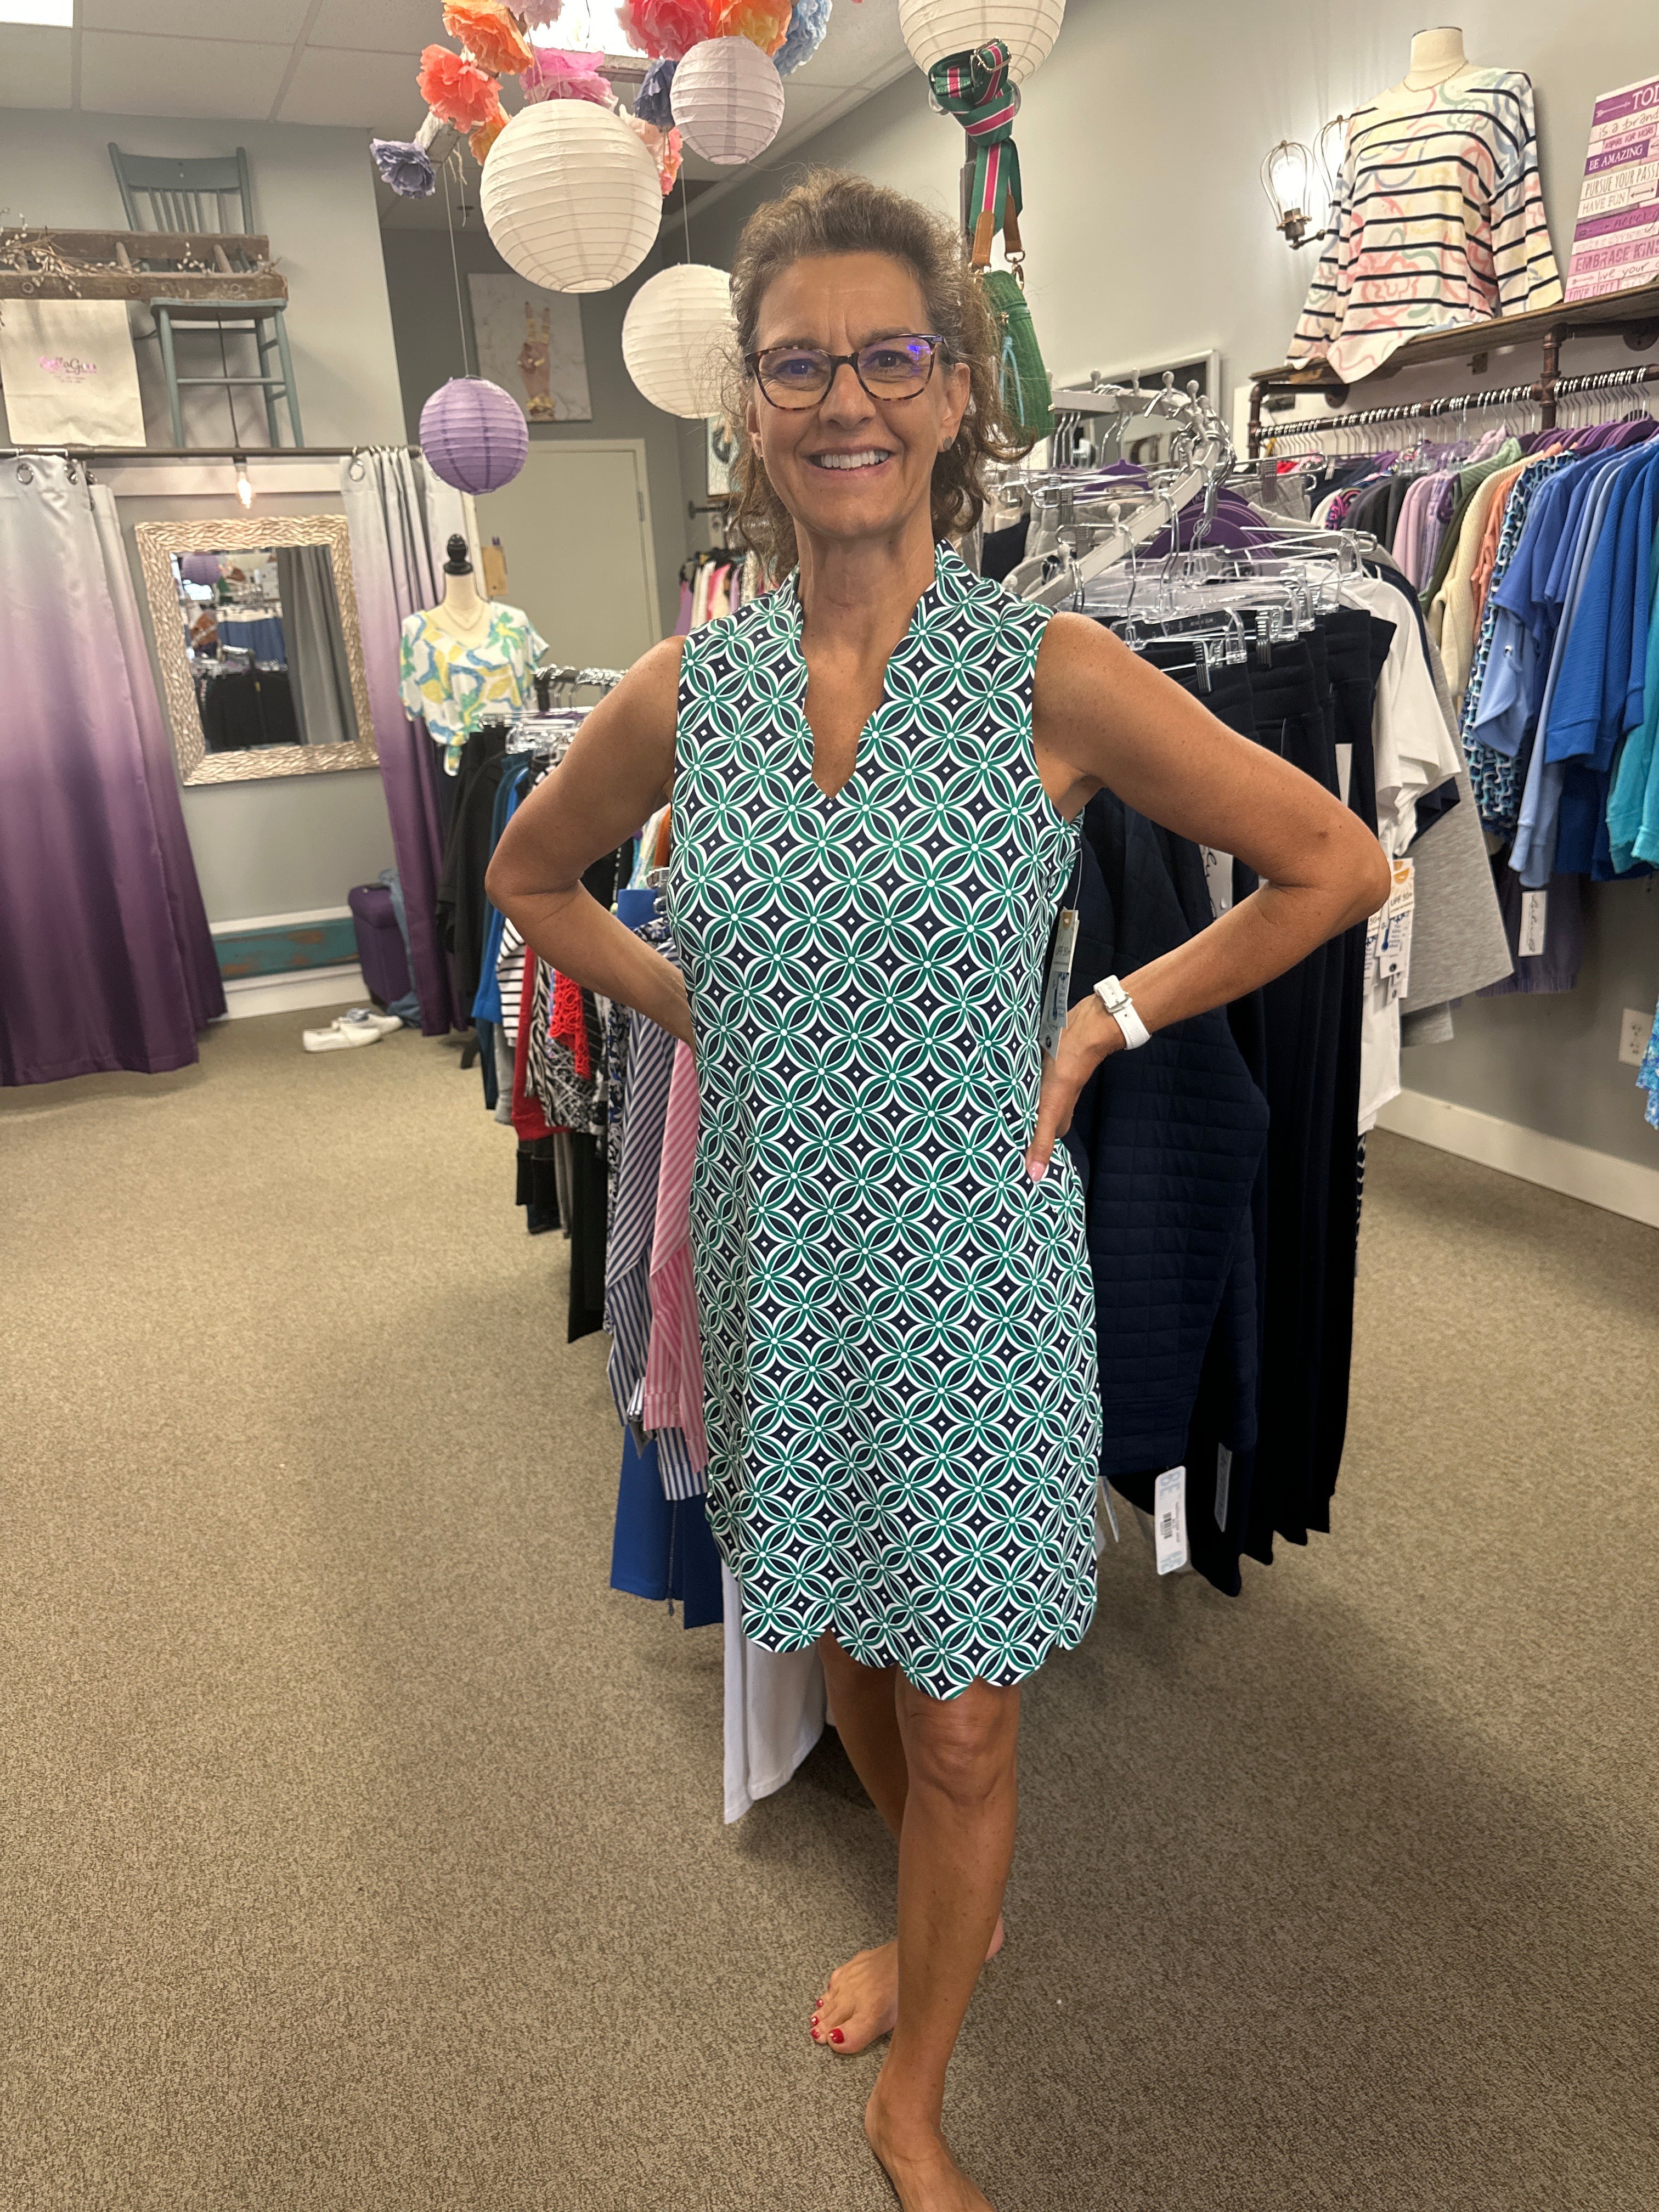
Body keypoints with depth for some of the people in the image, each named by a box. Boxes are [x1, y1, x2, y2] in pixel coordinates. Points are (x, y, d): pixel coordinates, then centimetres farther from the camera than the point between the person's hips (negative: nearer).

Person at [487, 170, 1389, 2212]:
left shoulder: (1051, 672, -12)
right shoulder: (687, 690, -3)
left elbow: (1335, 866, -5)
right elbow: (531, 875, 15)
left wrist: (1103, 1025, -7)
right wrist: (697, 1008, 3)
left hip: (969, 1267, -3)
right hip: (778, 1257, 3)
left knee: (965, 1722, 11)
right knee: (848, 1649, 23)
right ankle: (925, 1915, 55)